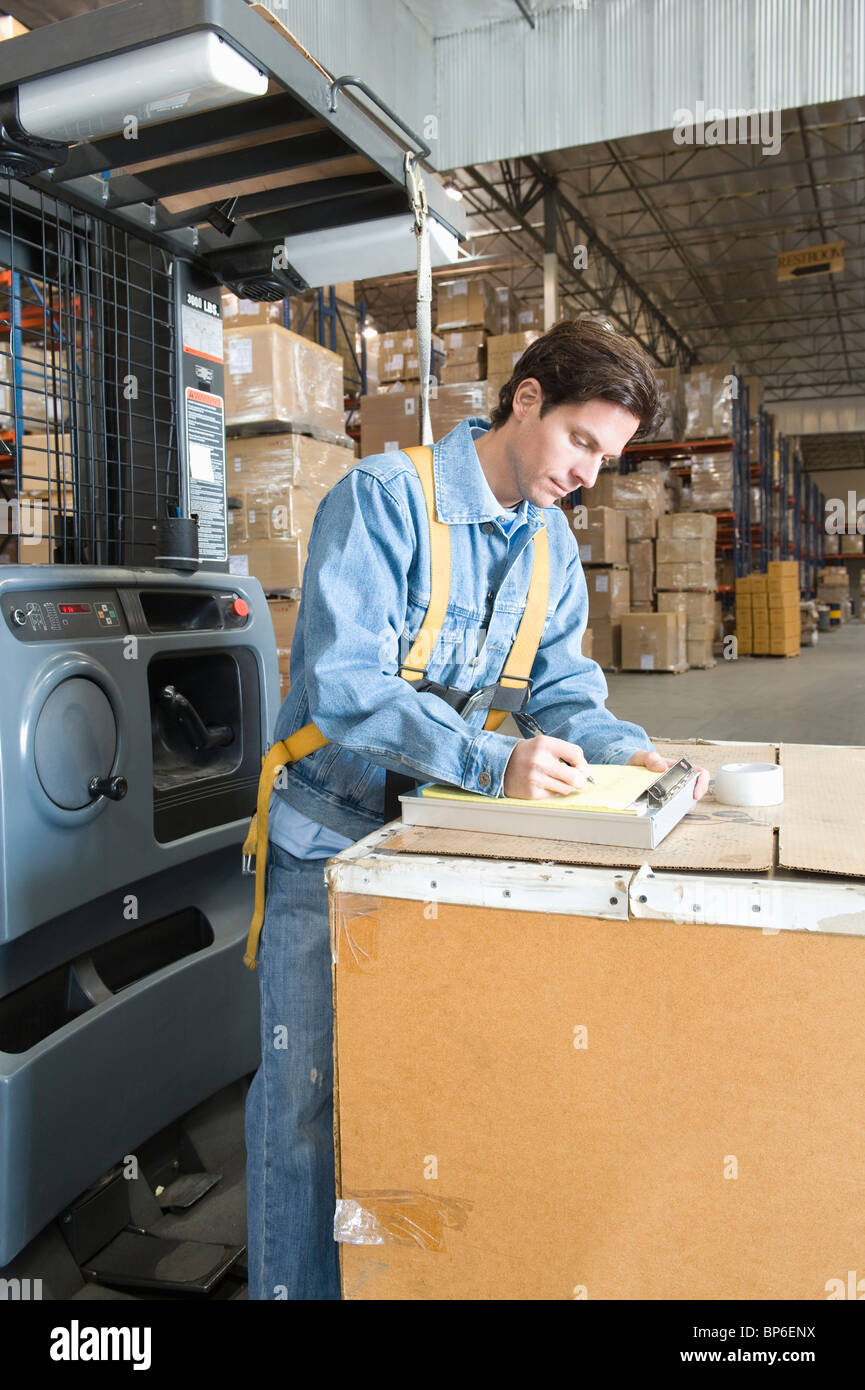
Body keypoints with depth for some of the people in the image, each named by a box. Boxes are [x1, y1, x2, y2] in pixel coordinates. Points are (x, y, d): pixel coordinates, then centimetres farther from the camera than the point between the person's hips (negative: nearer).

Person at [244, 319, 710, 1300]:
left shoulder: (553, 543, 4)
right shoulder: (383, 498, -18)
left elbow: (562, 686, 5)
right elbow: (344, 685, -27)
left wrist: (627, 750, -16)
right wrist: (493, 761, -37)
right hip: (333, 833, -6)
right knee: (308, 1088, 2)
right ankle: (293, 1285, 25)